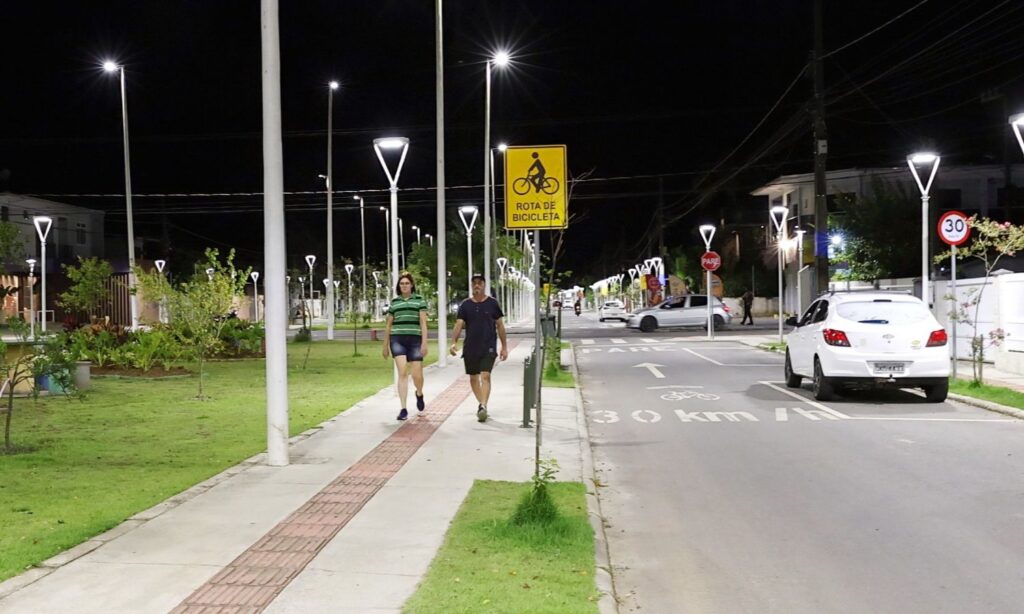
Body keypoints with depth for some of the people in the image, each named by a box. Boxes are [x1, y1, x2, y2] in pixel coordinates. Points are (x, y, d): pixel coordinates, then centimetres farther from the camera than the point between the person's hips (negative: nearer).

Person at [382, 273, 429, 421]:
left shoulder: (419, 300, 6)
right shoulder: (394, 302, 12)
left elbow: (423, 323, 0)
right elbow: (388, 325, 17)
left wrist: (424, 343, -9)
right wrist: (385, 345, 17)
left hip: (414, 340, -1)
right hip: (397, 340, 1)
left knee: (417, 375, -1)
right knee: (402, 372, -13)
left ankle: (419, 394, 35)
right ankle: (403, 409, -12)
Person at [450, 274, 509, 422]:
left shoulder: (492, 304, 2)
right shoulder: (465, 305, 5)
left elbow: (500, 326, 6)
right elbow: (458, 325, -1)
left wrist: (504, 347, 6)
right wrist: (454, 342, -17)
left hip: (488, 347, -3)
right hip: (470, 348, 3)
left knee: (485, 376, -16)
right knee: (473, 378, 12)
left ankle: (483, 406, -25)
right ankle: (481, 403, 30)